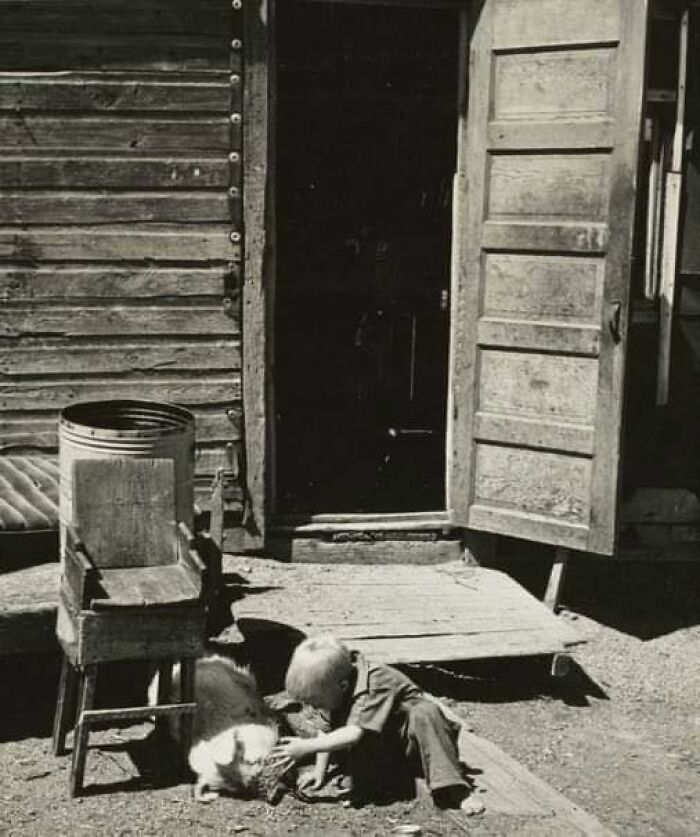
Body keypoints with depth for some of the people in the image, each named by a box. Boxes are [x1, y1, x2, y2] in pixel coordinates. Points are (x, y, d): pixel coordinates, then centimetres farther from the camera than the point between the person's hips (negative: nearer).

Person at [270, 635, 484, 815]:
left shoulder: (373, 685, -30)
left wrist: (307, 746, -39)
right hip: (384, 752, 6)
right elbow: (329, 733, 0)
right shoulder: (334, 689, -7)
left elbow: (355, 734, -39)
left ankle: (455, 791, -40)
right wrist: (320, 772, -10)